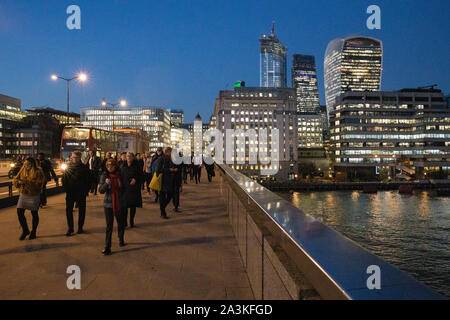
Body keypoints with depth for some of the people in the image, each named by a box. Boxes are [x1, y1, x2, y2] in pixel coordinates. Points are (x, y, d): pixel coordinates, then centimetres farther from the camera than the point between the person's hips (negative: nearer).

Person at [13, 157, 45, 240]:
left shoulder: (38, 172, -12)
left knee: (34, 214, 8)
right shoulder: (22, 170, 5)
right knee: (20, 212, -2)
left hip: (34, 196, -5)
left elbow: (38, 184, -20)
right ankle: (25, 231, 18)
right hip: (23, 195, 5)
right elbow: (14, 180, 6)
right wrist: (19, 181, -16)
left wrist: (27, 182, -27)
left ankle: (33, 232, 25)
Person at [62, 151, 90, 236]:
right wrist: (66, 189, -5)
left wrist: (86, 191, -6)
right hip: (70, 193, 1)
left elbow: (88, 181, -1)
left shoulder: (84, 168, -3)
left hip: (81, 193, -1)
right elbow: (64, 180, 6)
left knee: (81, 210, 7)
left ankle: (80, 227, 19)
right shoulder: (68, 168, 3)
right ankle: (70, 228, 11)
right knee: (68, 210, 1)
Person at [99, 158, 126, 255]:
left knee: (121, 224, 15)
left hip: (120, 204, 3)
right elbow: (101, 190, -12)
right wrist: (106, 183, -28)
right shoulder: (104, 175, -5)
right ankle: (107, 248, 1)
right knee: (109, 226, -3)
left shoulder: (120, 175, 1)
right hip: (109, 204, -3)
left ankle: (121, 240, 38)